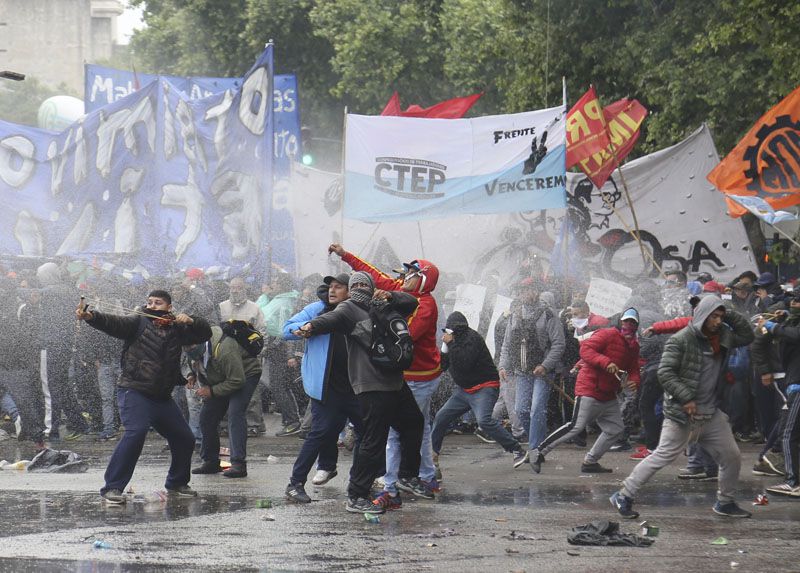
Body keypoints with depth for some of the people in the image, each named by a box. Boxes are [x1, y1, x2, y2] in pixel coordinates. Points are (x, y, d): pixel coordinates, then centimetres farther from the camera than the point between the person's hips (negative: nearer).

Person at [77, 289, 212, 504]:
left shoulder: (176, 330, 14)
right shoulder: (139, 323, -1)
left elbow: (205, 333, 18)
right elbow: (113, 323, -16)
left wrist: (190, 321, -3)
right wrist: (90, 317, -35)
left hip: (162, 397, 6)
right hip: (135, 391, -6)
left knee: (184, 438, 12)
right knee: (136, 432, -26)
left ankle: (177, 483, 34)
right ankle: (112, 488, -22)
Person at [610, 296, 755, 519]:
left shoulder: (722, 337, 8)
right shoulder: (680, 340, -12)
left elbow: (747, 337, 20)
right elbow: (665, 372, -16)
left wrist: (731, 316, 5)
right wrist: (686, 398, -21)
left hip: (711, 415, 7)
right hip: (682, 414, -7)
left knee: (732, 457, 9)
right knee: (663, 456, -8)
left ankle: (725, 502, 27)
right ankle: (624, 496, 1)